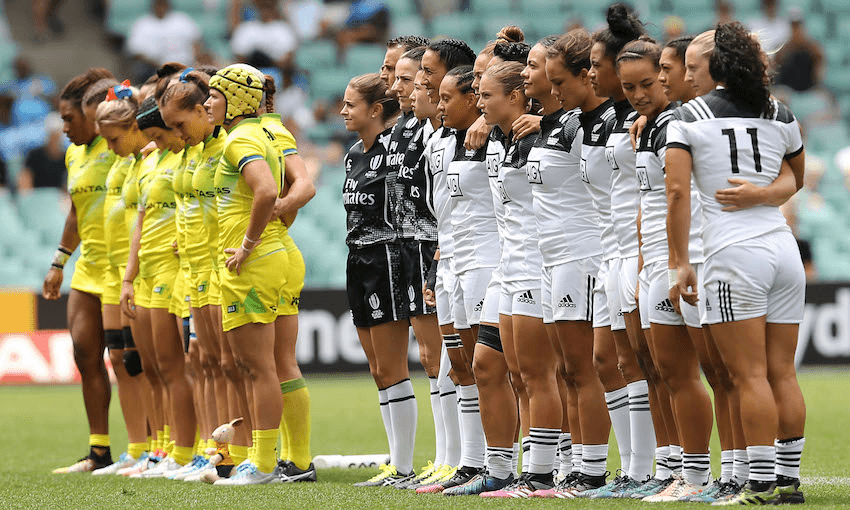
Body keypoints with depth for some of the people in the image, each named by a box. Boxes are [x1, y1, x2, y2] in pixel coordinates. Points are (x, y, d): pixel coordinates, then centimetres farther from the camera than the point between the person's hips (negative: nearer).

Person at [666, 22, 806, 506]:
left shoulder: (688, 117, -1)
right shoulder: (779, 114, 11)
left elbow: (678, 191, -9)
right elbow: (799, 179, 25)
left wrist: (680, 262, -7)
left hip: (734, 253, -5)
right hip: (784, 247, 5)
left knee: (751, 376, -5)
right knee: (783, 373, 8)